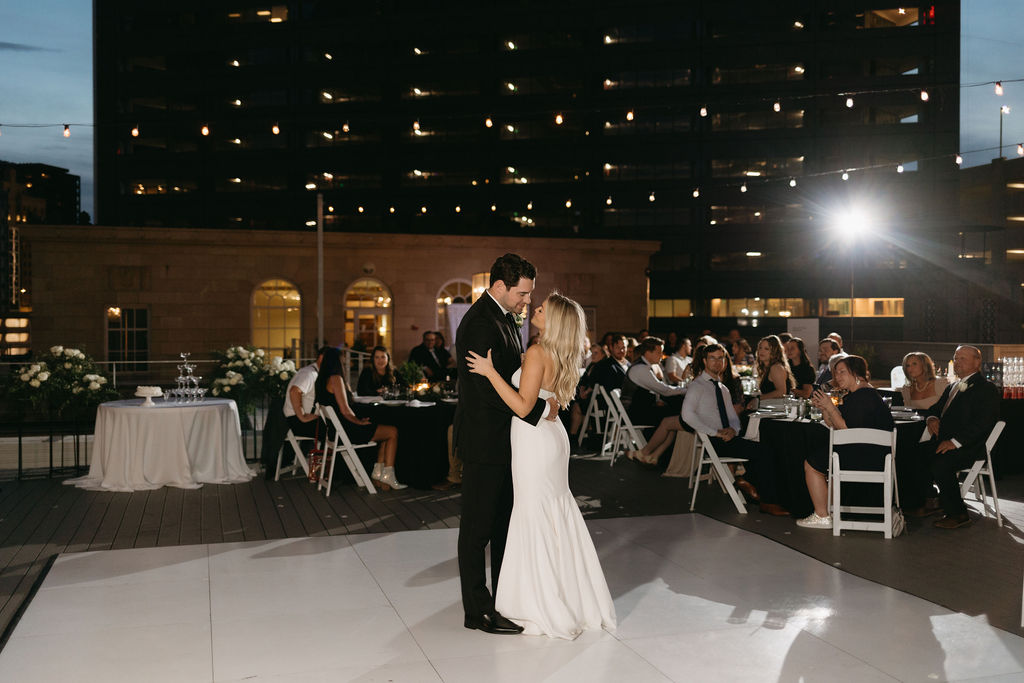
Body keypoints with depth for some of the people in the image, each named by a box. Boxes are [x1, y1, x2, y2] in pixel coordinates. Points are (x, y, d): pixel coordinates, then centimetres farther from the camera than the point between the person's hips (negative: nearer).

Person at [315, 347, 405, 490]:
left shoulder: (322, 379, 13)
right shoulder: (335, 378, -16)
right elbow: (345, 410, -19)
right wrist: (359, 422, -4)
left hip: (336, 429, 10)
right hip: (345, 430, -10)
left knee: (387, 432, 16)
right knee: (392, 432, -3)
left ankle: (377, 472, 12)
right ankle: (388, 475, -1)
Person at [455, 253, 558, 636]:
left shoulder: (504, 317, 11)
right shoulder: (480, 323, -21)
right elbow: (492, 389, -27)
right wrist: (541, 409, -22)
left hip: (504, 437, 10)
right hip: (483, 439, -10)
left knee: (505, 520, 18)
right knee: (478, 525, 1)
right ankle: (478, 611, 12)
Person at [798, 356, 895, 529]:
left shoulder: (864, 396, -17)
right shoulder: (854, 394, 16)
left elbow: (847, 430, -22)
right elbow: (834, 425, 16)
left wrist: (830, 407, -16)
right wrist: (823, 408, 2)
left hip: (868, 460, -11)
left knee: (811, 464, -3)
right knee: (818, 457, 25)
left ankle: (822, 517, 1)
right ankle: (829, 510, 25)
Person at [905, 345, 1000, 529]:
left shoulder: (986, 388, -6)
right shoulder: (952, 387, 23)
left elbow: (983, 423, -17)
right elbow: (936, 407, 30)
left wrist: (955, 441, -25)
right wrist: (932, 417, 3)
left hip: (969, 447, -9)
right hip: (945, 442, 9)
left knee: (940, 464, -31)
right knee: (913, 455, -8)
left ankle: (958, 514, -16)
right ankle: (928, 501, 4)